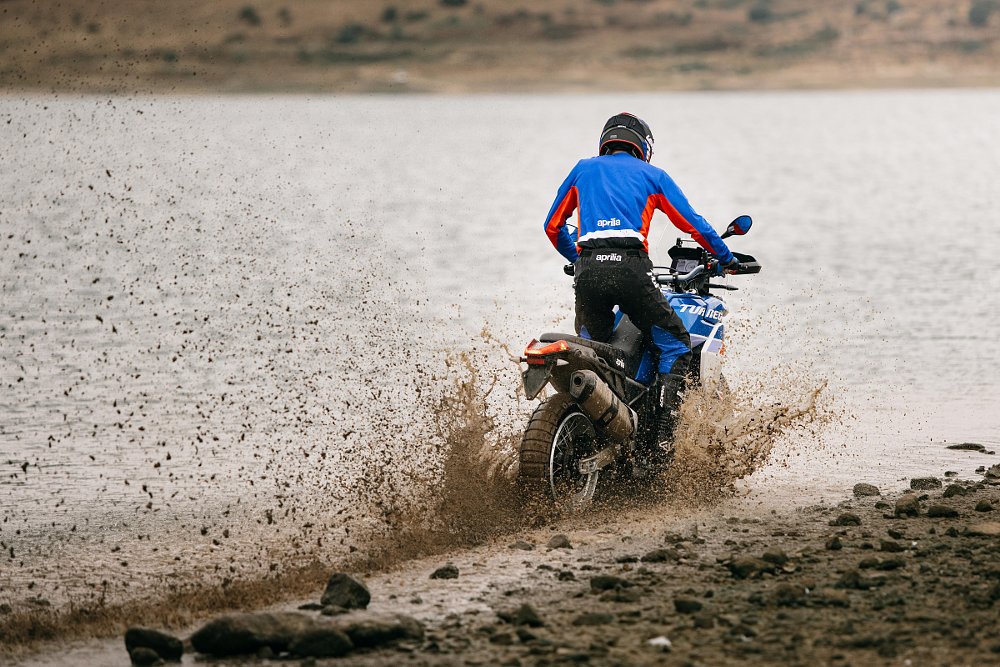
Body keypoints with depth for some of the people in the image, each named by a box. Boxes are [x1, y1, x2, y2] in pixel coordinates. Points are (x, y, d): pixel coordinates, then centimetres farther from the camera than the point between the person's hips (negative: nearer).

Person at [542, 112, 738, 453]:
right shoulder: (652, 175, 20)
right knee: (676, 346, 9)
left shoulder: (583, 169, 26)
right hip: (631, 268, -2)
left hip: (588, 269, 2)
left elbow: (553, 226, 29)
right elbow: (693, 224, 18)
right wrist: (727, 259, 31)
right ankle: (663, 434, -8)